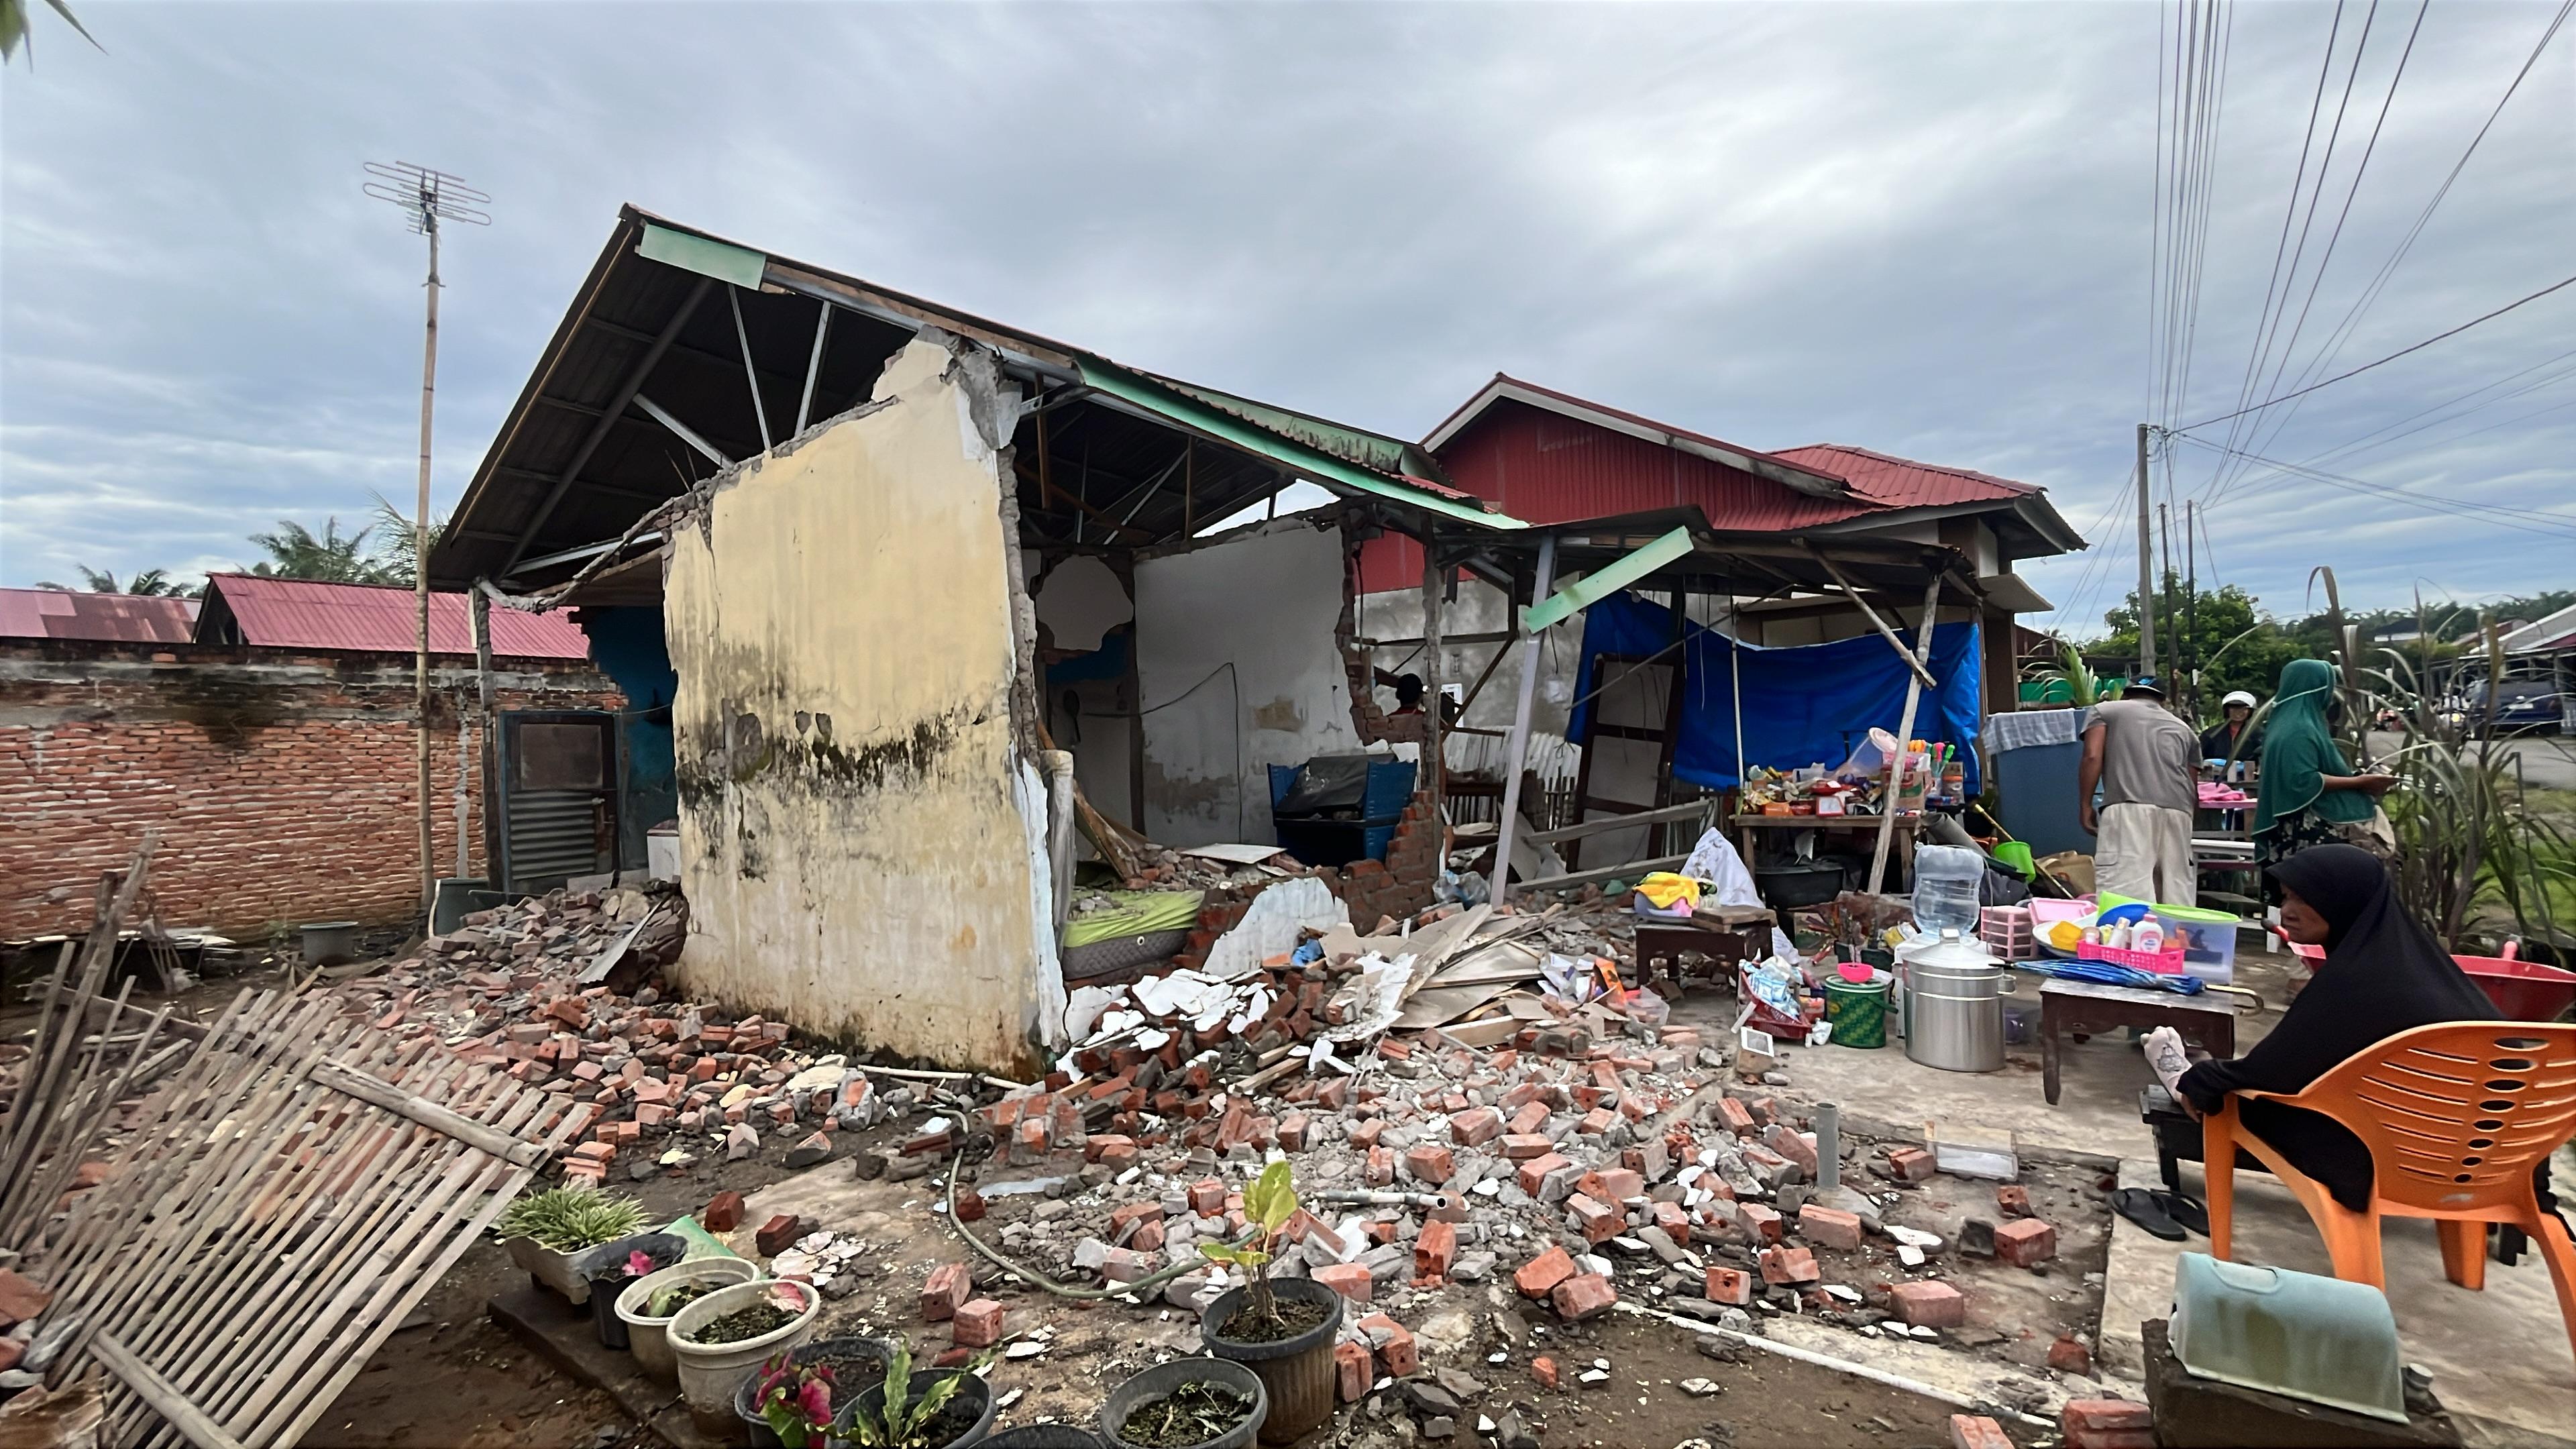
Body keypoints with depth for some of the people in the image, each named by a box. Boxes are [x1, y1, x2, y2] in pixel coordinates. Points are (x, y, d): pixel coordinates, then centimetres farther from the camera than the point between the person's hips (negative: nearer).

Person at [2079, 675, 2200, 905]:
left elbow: (2092, 757, 4)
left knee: (2126, 889, -14)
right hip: (2178, 810, 4)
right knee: (2178, 888, 7)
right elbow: (2193, 790, 28)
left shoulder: (2105, 711, 21)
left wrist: (2085, 806, 6)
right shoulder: (2183, 728, 32)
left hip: (2129, 807, -4)